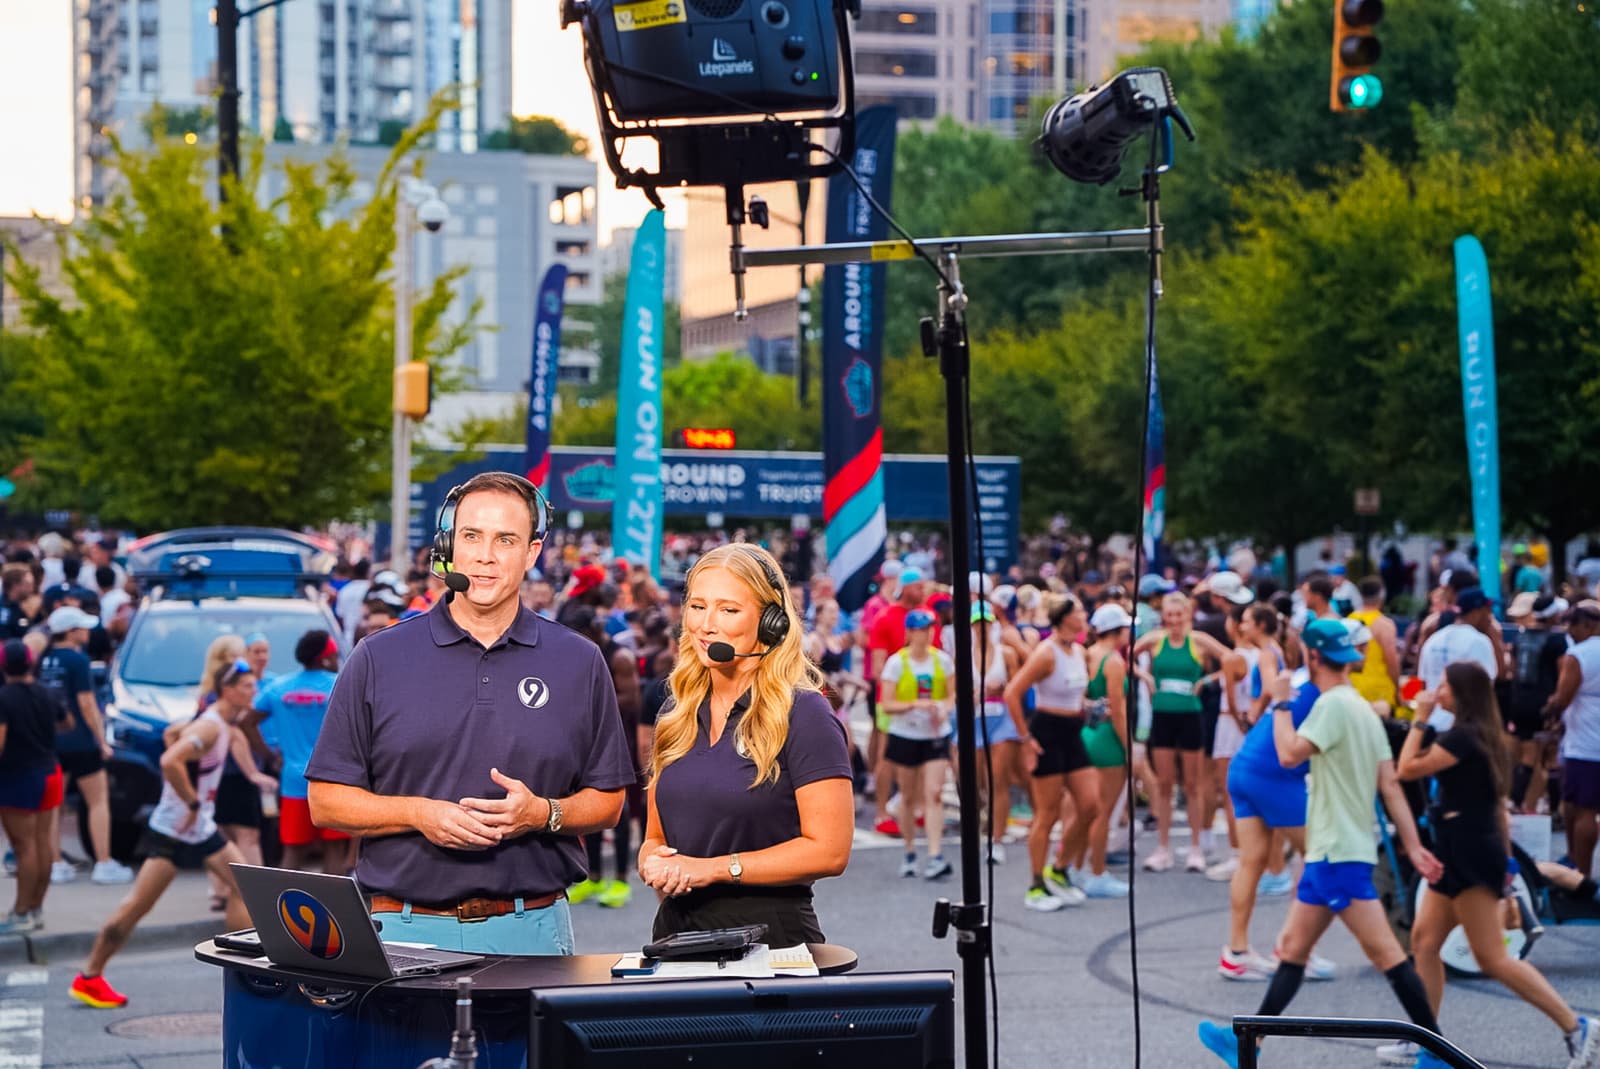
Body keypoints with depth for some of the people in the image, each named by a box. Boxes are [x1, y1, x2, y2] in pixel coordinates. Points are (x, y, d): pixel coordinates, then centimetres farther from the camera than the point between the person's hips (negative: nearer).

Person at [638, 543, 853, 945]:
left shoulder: (803, 714, -9)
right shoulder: (678, 715, 11)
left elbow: (828, 850, -15)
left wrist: (714, 868, -17)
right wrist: (653, 863, -6)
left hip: (771, 932, -6)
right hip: (676, 927, 6)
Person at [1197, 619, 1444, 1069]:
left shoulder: (1334, 703, -14)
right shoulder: (1363, 710, 14)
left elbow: (1290, 754, -24)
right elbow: (1391, 786, 10)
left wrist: (1281, 703, -10)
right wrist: (1413, 846, 7)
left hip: (1340, 853, -10)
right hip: (1330, 851, 10)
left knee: (1384, 951, -10)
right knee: (1292, 946, 12)